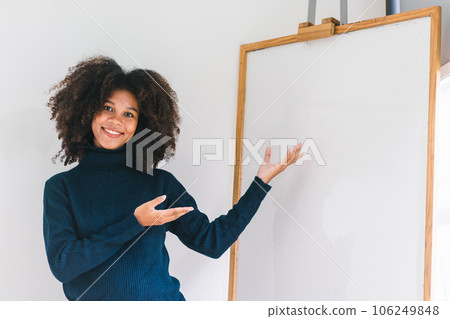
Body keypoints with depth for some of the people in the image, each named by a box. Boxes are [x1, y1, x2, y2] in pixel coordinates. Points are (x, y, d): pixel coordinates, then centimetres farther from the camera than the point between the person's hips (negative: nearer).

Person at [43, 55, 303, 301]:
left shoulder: (160, 183, -1)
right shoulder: (61, 187, -2)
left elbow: (212, 241, -5)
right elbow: (61, 265, -13)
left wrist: (261, 181, -8)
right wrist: (134, 224, -19)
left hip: (161, 298, 1)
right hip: (91, 300, 0)